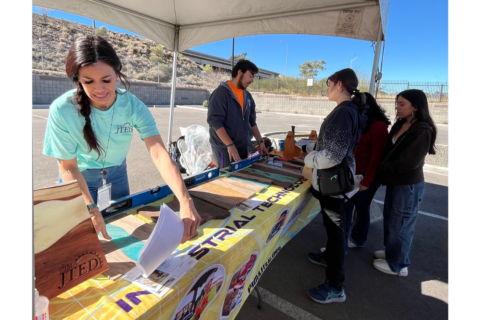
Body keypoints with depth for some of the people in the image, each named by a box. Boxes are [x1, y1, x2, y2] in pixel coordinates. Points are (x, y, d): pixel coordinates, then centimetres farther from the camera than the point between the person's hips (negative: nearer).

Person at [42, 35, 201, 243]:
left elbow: (159, 153, -38)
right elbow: (68, 168, -21)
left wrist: (185, 201, -50)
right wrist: (90, 209, -36)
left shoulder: (134, 106, -27)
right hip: (80, 178, -2)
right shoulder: (62, 110, -29)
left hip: (117, 174, 2)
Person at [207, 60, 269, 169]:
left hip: (243, 148, 7)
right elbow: (215, 121, -19)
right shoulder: (221, 92, -11)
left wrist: (260, 141, 9)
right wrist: (230, 145, -27)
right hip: (225, 149, -7)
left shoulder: (247, 96, 12)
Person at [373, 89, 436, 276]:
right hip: (395, 182, 8)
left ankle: (397, 265, 24)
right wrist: (384, 173, -5)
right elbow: (389, 151, 9)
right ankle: (391, 251, 39)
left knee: (400, 224, 6)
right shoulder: (400, 125, 5)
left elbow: (409, 163, -22)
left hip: (409, 185, -8)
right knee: (390, 219, 19)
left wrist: (383, 171, -10)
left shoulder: (423, 131, -19)